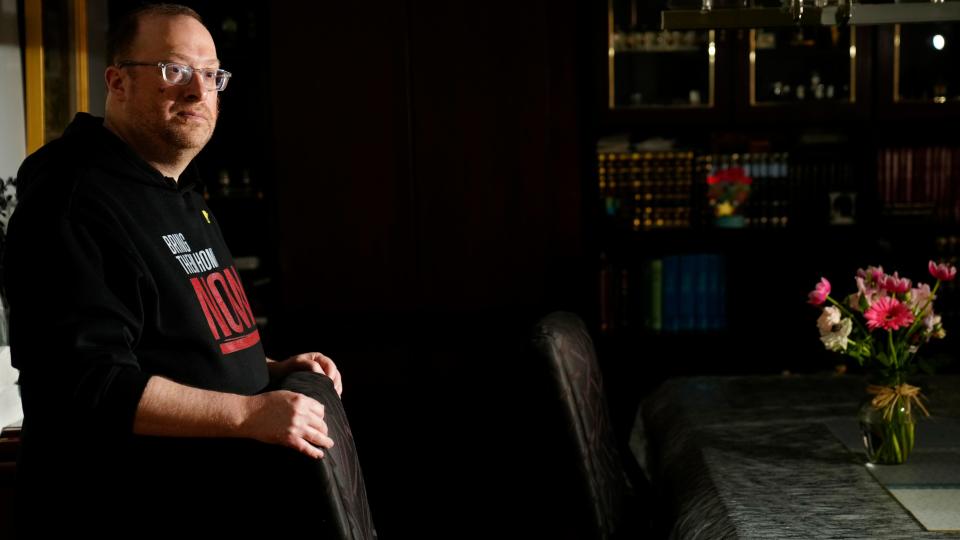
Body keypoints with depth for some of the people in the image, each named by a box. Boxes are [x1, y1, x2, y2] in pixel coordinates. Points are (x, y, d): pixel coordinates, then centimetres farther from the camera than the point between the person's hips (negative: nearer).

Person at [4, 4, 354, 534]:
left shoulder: (182, 197, 15)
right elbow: (87, 382, -27)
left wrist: (271, 371, 9)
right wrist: (249, 413, -29)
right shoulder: (74, 205, -18)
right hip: (119, 510, -10)